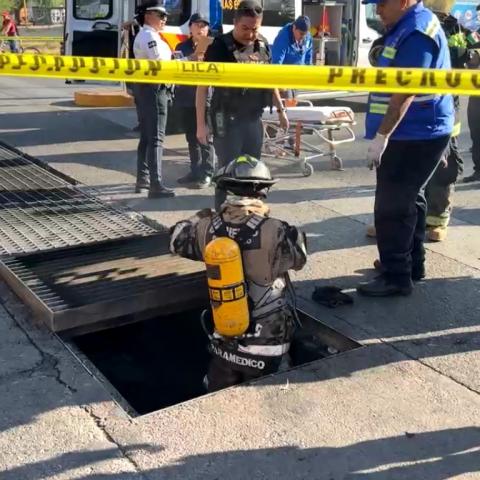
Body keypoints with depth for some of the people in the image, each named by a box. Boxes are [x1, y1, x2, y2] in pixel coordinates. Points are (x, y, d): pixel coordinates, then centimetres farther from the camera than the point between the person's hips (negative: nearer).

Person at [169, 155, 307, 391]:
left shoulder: (209, 229, -11)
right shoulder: (275, 233, -24)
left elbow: (176, 239, 10)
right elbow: (300, 256, -2)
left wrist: (205, 215, 17)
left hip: (223, 343, 4)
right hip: (265, 346, -3)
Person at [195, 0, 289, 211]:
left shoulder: (263, 46, 5)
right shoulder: (220, 46, -11)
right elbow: (203, 85, -11)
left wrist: (281, 110, 19)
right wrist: (201, 124, -15)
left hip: (254, 118, 5)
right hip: (227, 119, -5)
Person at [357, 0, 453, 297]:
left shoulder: (416, 32, -19)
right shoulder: (411, 26, 14)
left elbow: (405, 92, -25)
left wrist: (381, 136, -24)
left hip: (414, 136, -11)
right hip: (418, 133, 11)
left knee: (391, 207, -6)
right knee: (409, 199, 18)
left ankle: (396, 277, 2)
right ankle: (412, 263, 29)